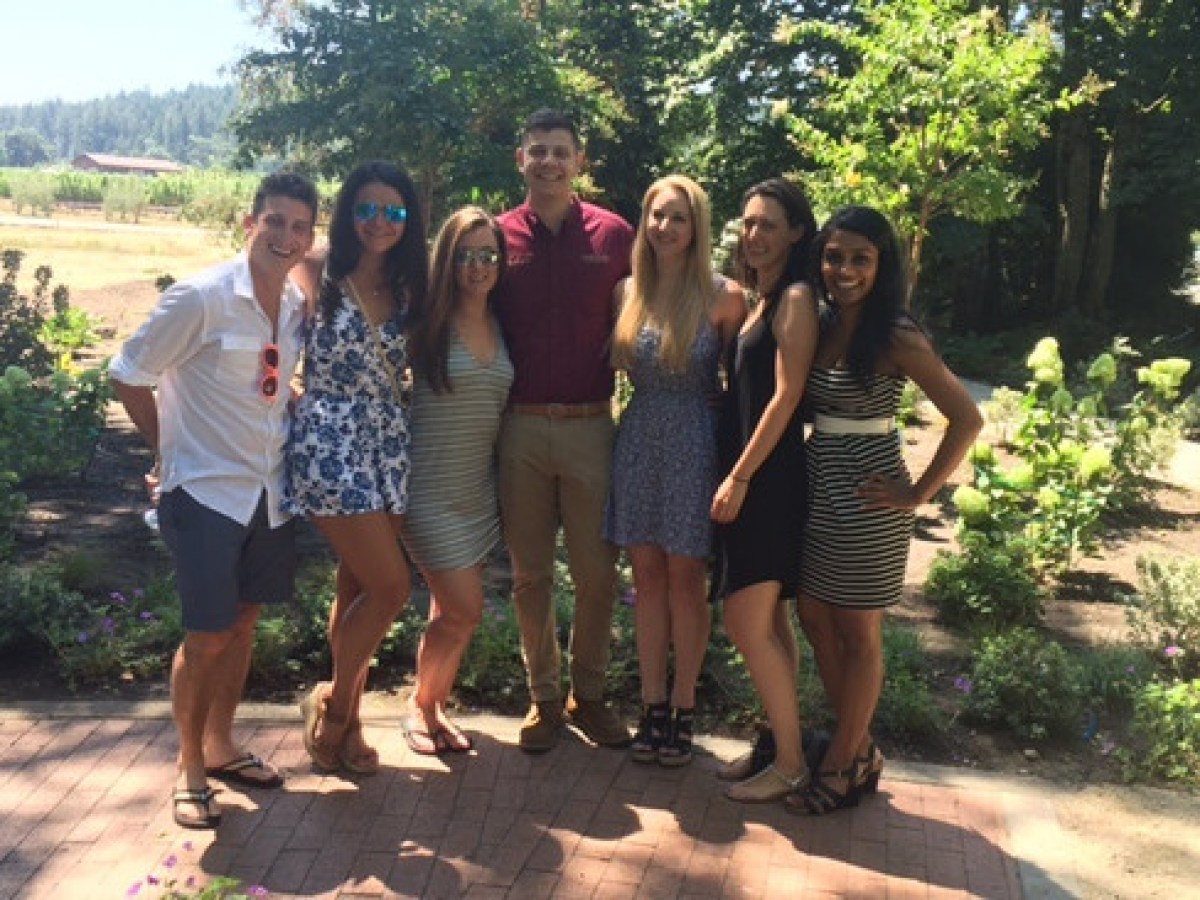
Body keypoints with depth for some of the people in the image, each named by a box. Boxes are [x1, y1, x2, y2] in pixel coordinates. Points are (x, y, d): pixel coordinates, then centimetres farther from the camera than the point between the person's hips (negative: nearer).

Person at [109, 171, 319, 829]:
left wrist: (282, 435, 8)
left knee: (243, 622, 16)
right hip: (206, 491, -6)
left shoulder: (297, 305, 3)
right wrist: (170, 452, -1)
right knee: (207, 635, -1)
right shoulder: (200, 297, -16)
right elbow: (129, 377, -8)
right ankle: (189, 769, 19)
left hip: (268, 490, 6)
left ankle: (219, 746, 34)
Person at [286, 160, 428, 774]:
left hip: (389, 447, 5)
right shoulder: (320, 277, -5)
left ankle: (344, 720, 26)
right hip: (331, 444, -5)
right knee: (390, 587, -8)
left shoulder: (406, 289, 10)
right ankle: (332, 704, 15)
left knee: (358, 589, 11)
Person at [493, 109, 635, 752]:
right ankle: (543, 697, 25)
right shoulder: (498, 235, 3)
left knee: (597, 572, 6)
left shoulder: (614, 234, 1)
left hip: (590, 425, 0)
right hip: (520, 427, 1)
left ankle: (589, 695, 24)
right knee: (530, 573, 9)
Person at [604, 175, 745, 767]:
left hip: (695, 445, -3)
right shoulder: (627, 292, 5)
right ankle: (652, 707, 18)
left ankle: (683, 712, 16)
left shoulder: (723, 297, -6)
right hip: (638, 442, 4)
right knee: (647, 576, 8)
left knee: (686, 579, 4)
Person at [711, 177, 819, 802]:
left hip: (769, 479, -9)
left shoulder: (796, 299, -10)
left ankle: (791, 763, 6)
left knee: (748, 625, -7)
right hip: (744, 474, 9)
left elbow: (785, 396, -16)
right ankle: (776, 743, 24)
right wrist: (734, 473, 9)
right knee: (767, 623, 13)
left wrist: (740, 476, -16)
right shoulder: (755, 299, 16)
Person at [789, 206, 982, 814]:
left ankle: (842, 766, 21)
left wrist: (918, 494, -14)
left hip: (865, 493, -7)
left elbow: (966, 418, -16)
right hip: (815, 484, 7)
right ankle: (860, 750, 29)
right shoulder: (819, 327, 5)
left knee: (858, 631, 6)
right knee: (814, 617, 13)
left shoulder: (896, 338, -13)